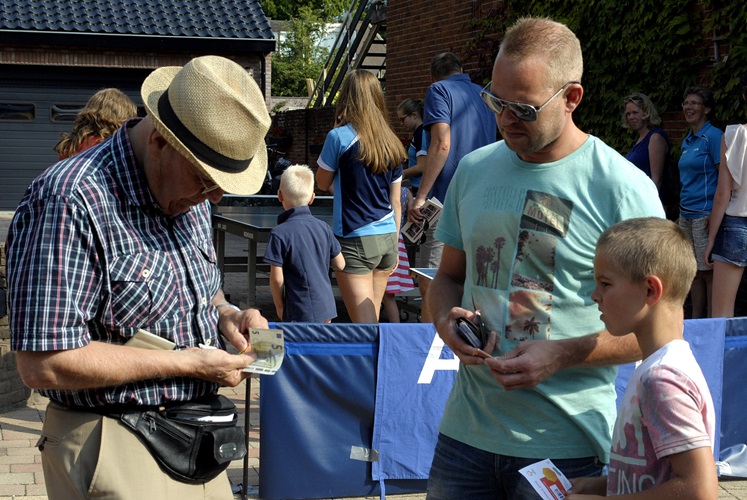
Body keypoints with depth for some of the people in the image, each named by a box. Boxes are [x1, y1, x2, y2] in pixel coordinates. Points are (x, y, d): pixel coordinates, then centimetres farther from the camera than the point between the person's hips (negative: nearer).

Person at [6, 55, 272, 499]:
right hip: (115, 455, -8)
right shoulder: (71, 202, -22)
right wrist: (185, 363, -20)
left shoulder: (189, 195, 7)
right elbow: (43, 365, -26)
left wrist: (226, 315, 0)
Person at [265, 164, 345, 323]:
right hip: (327, 308, 6)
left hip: (301, 315, -6)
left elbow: (277, 278, -12)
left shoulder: (280, 234, -12)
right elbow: (340, 265, 10)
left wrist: (279, 307, 2)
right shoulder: (323, 227, 4)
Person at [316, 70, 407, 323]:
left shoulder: (339, 136, -8)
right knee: (372, 319, 16)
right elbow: (395, 202, 12)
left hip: (356, 240, -6)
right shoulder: (391, 143, 9)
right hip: (387, 237, 6)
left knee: (365, 324, -8)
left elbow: (323, 183, 6)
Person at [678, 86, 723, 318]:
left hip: (705, 212, -8)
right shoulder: (687, 141, 17)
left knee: (708, 271, -5)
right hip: (686, 214, 8)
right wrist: (683, 208, 17)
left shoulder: (713, 136, -8)